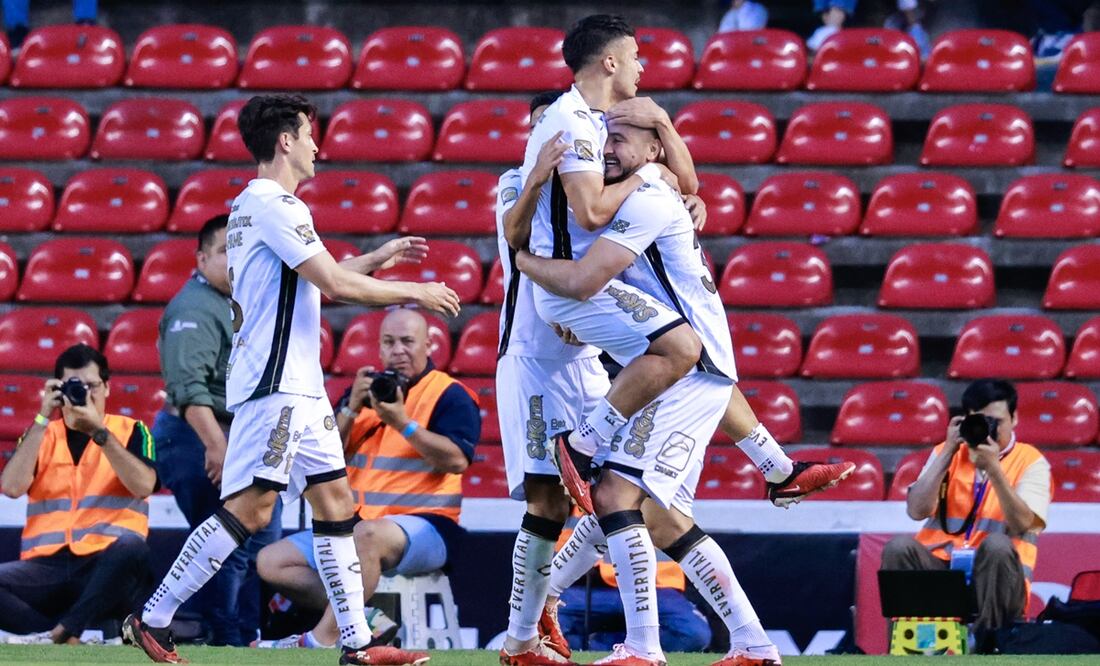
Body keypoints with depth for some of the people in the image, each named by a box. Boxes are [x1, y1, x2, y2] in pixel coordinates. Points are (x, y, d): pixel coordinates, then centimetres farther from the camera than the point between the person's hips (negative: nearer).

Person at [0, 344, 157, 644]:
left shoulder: (130, 431, 12)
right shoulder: (41, 435, 16)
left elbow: (143, 486, -8)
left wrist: (99, 431, -13)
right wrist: (43, 419, -5)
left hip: (106, 568, -2)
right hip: (46, 567, 2)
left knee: (131, 548, -38)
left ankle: (60, 633, -30)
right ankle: (68, 638, -27)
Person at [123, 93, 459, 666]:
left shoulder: (252, 206, 19)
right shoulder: (274, 205, -13)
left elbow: (316, 280, 32)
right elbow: (336, 285, -18)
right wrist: (414, 293, -6)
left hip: (296, 386, 11)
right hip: (274, 385, -11)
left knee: (335, 504, 7)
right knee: (249, 508, -13)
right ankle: (152, 620, -10)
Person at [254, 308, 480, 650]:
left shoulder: (449, 394, -1)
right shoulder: (368, 389, 18)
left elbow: (457, 460, -17)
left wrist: (403, 424, -21)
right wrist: (351, 409, -4)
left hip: (424, 526, -8)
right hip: (358, 521, 8)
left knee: (367, 535, -41)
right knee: (271, 561, -2)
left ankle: (323, 640, -35)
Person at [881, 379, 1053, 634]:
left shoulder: (1030, 461, 5)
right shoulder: (947, 453, 13)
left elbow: (1021, 524, -11)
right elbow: (917, 511, -1)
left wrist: (993, 469, -20)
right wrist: (948, 452, -6)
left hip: (995, 580, -2)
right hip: (939, 569, 2)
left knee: (997, 545, -34)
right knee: (899, 546, -27)